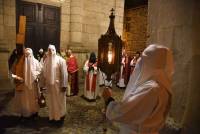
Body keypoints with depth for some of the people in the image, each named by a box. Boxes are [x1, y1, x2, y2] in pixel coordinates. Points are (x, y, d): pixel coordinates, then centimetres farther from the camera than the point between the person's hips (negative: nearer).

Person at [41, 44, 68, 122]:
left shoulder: (60, 60, -10)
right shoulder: (46, 61, 6)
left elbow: (64, 73, -14)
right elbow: (44, 73, 9)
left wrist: (64, 85, -17)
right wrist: (43, 84, 11)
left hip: (58, 84, -5)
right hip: (49, 85, 5)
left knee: (59, 101, 8)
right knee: (51, 101, 15)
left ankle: (60, 116, 26)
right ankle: (52, 116, 32)